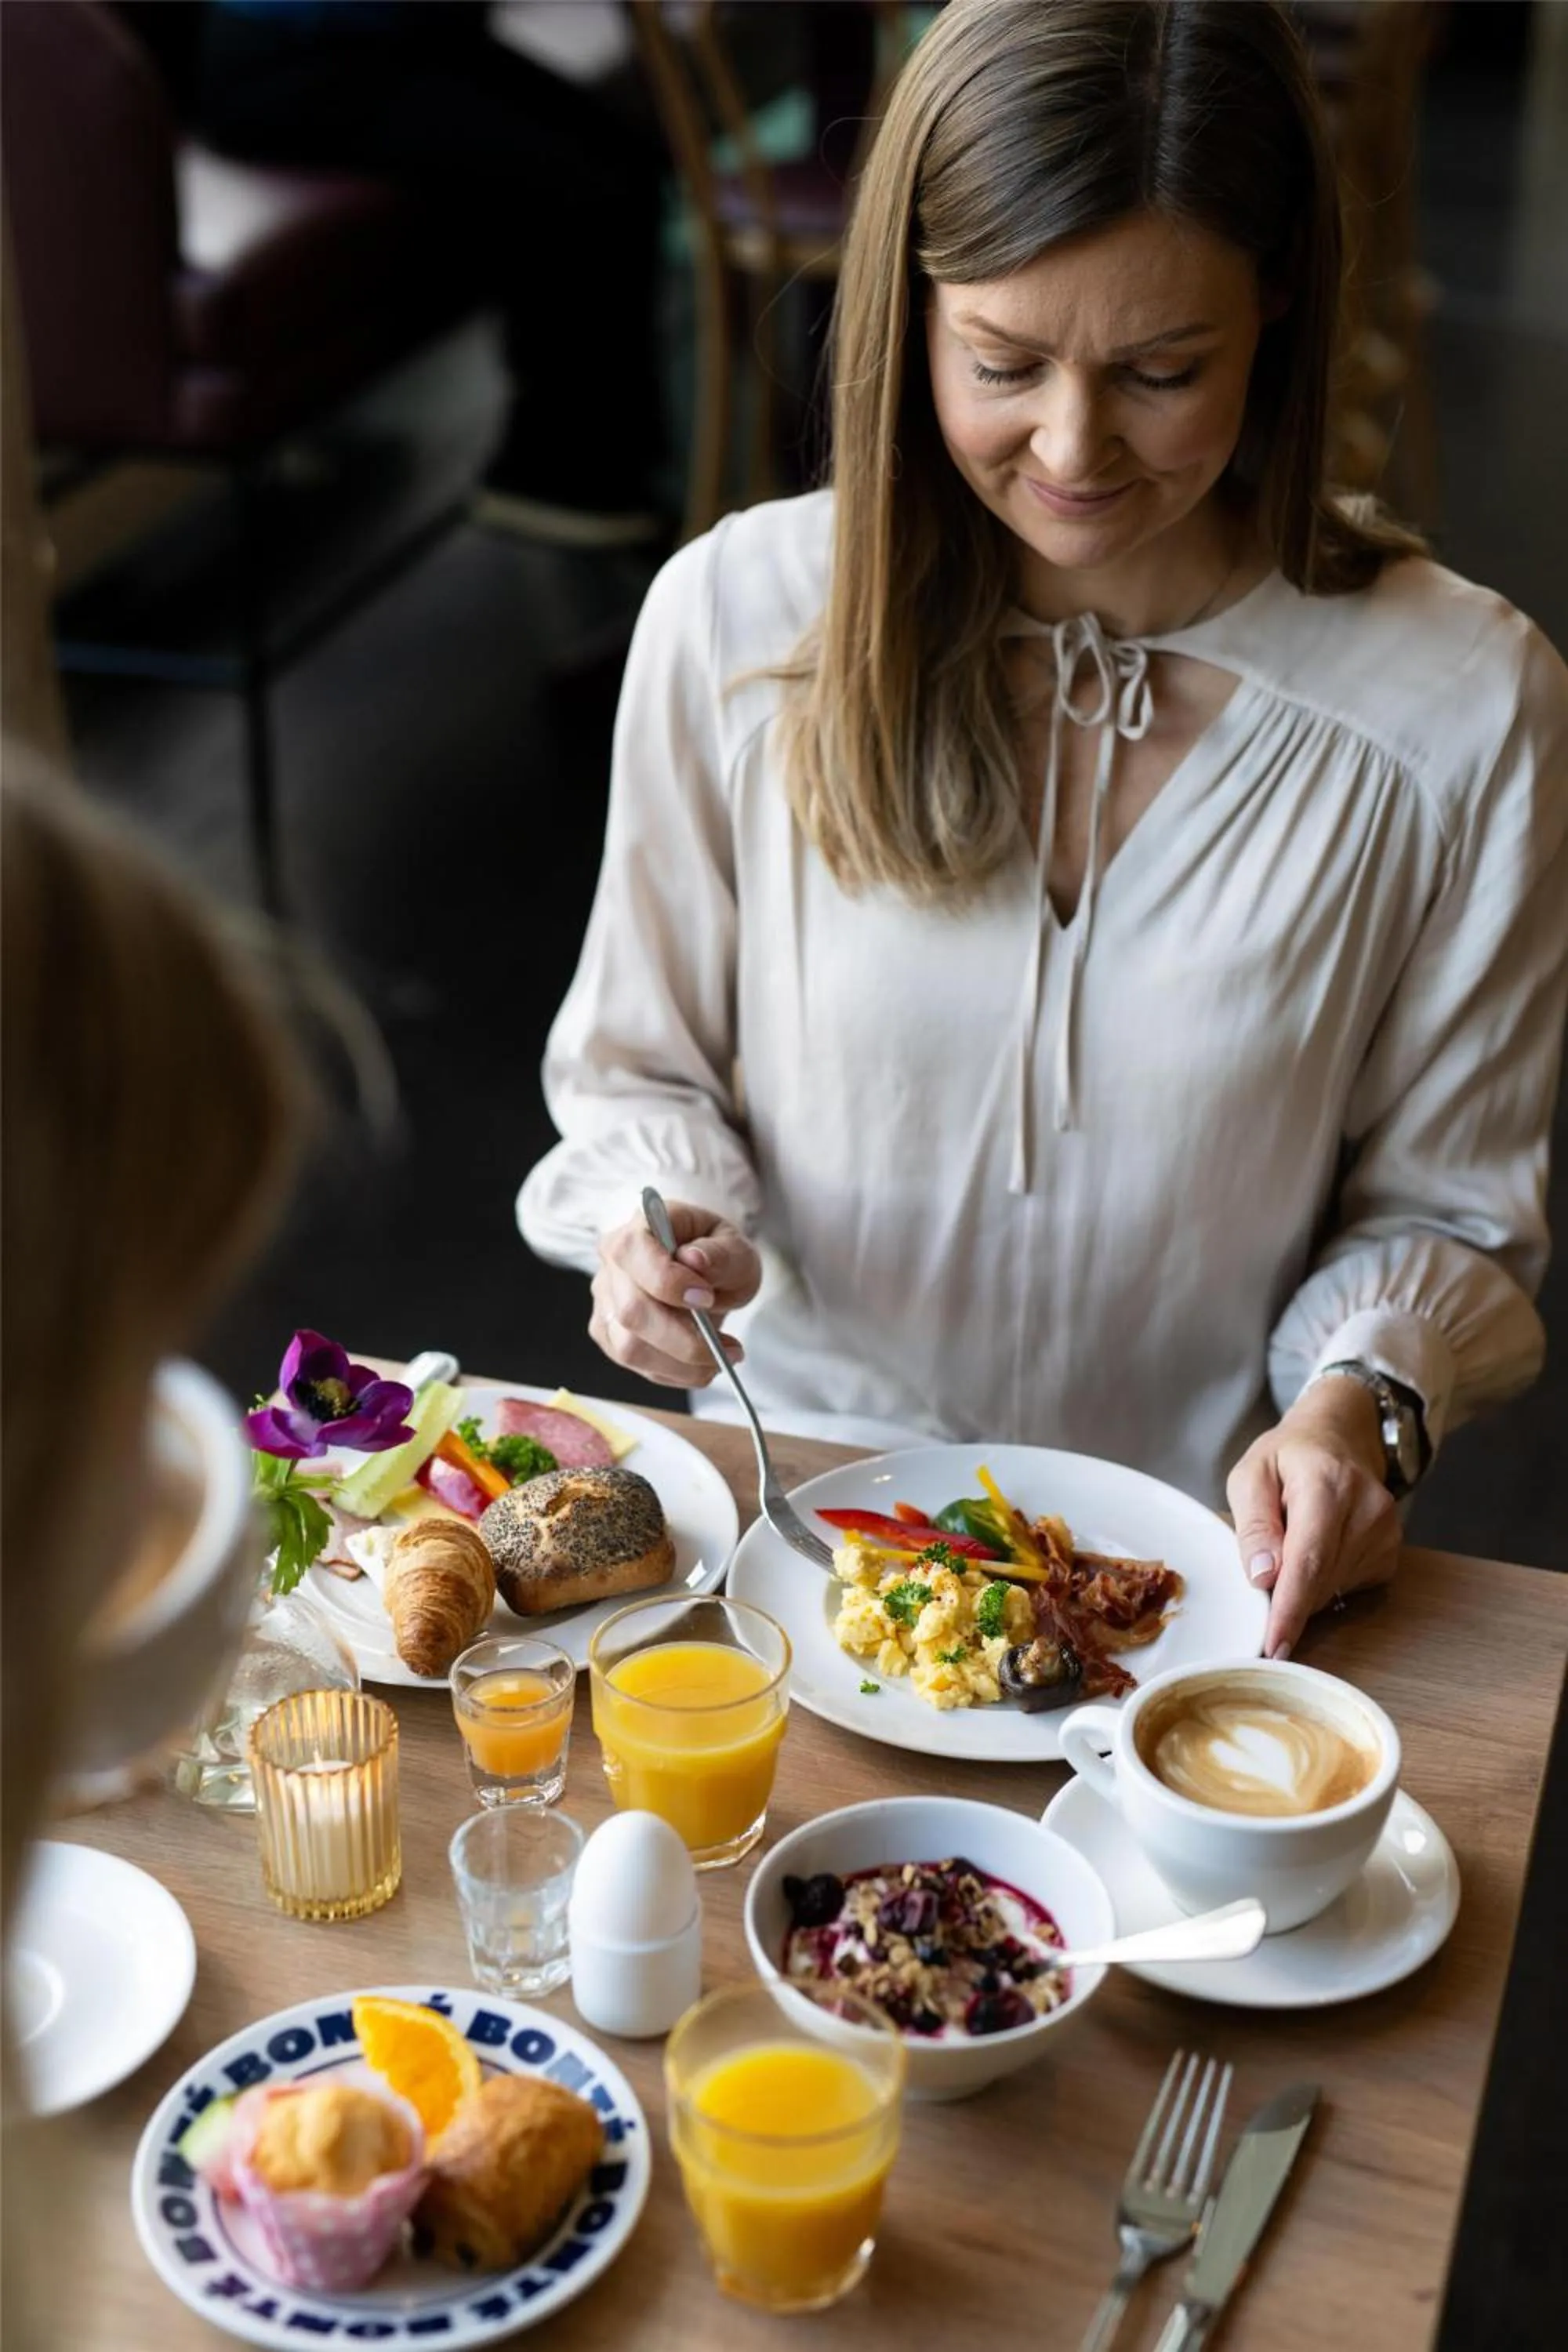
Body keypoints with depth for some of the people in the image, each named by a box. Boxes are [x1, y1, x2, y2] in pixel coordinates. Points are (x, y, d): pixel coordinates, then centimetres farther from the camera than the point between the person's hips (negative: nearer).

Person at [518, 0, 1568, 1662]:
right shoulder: (735, 620, -6)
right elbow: (635, 1064, 7)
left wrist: (1360, 1405, -16)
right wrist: (666, 1222, -13)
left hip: (1204, 1553, 1)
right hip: (800, 1516, 0)